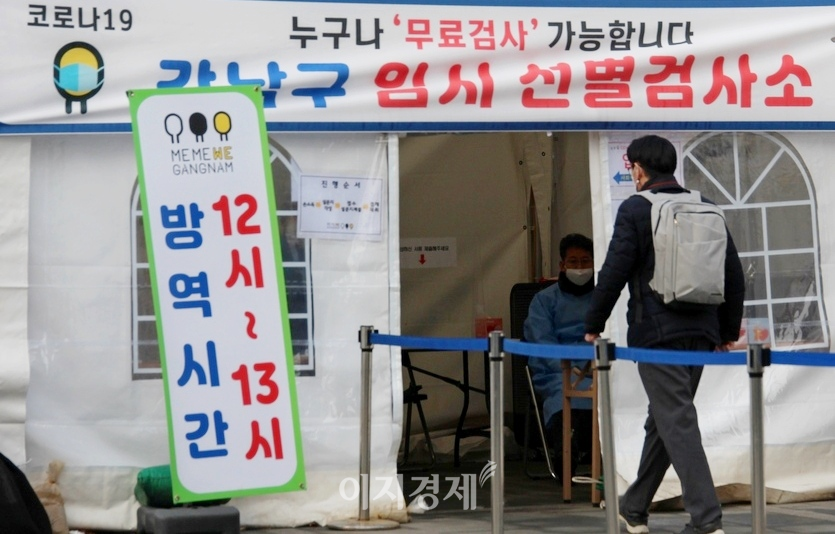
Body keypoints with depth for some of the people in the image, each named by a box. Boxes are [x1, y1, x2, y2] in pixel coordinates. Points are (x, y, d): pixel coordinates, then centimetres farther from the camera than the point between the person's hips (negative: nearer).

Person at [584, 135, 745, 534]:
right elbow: (734, 275, 14)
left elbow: (614, 272, -9)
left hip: (656, 332, -6)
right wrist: (728, 330, 22)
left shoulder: (635, 210, -5)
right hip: (701, 331, 6)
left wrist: (593, 325, 2)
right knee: (663, 419, 17)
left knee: (677, 422, -8)